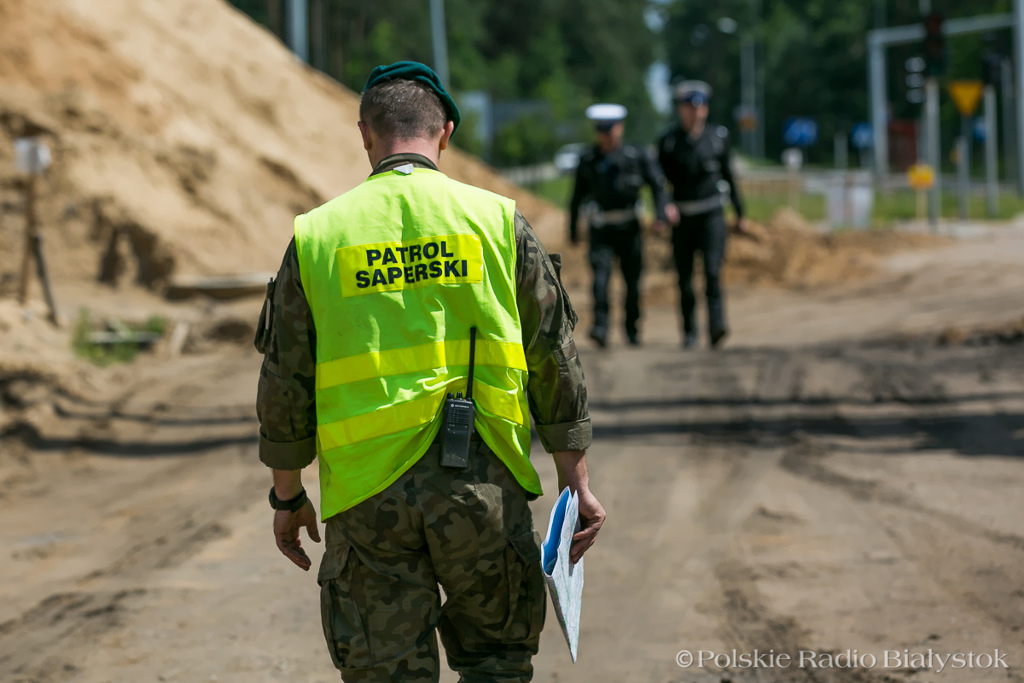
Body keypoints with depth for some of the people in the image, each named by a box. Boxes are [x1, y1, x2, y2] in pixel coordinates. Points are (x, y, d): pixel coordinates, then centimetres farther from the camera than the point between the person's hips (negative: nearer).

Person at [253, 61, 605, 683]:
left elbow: (285, 383, 4)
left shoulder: (316, 235, 1)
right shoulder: (497, 219, 1)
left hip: (368, 493, 0)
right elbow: (555, 362, 2)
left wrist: (288, 495, 16)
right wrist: (576, 482, 9)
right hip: (483, 486, 0)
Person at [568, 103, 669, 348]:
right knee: (600, 273, -19)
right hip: (600, 228, 0)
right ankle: (600, 327, -27)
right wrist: (573, 229, 14)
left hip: (628, 227, 0)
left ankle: (632, 330, 22)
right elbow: (577, 196, 13)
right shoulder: (588, 160, 5)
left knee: (632, 278, 5)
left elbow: (658, 185, 2)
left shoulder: (636, 157, 0)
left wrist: (661, 213, -13)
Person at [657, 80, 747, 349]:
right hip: (682, 216, 1)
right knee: (685, 278, 5)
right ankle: (689, 332, 17)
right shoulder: (668, 141, 0)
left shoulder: (718, 136, 3)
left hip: (712, 214, -1)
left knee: (713, 271, -16)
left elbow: (728, 174, 13)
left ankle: (716, 327, -23)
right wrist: (666, 205, -18)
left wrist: (739, 211, 17)